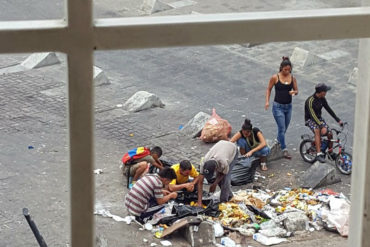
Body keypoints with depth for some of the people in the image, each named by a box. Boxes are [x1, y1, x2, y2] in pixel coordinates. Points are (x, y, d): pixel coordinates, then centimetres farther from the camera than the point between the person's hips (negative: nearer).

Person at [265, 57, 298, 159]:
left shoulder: (292, 78, 1)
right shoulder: (275, 78, -9)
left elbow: (296, 91, 10)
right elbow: (269, 89, 2)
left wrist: (294, 92, -15)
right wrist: (267, 101, -7)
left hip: (288, 106, 4)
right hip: (278, 106, -4)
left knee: (284, 128, 16)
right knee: (282, 128, -8)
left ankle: (279, 140, 45)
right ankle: (284, 150, -1)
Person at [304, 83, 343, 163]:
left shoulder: (322, 99, -2)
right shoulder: (310, 101, -25)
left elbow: (329, 109, 7)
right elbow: (312, 115, -30)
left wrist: (338, 120, 5)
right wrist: (321, 125, -38)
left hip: (319, 118, 6)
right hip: (310, 119, -6)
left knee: (329, 134, -14)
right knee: (317, 130, -35)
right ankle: (318, 154, -37)